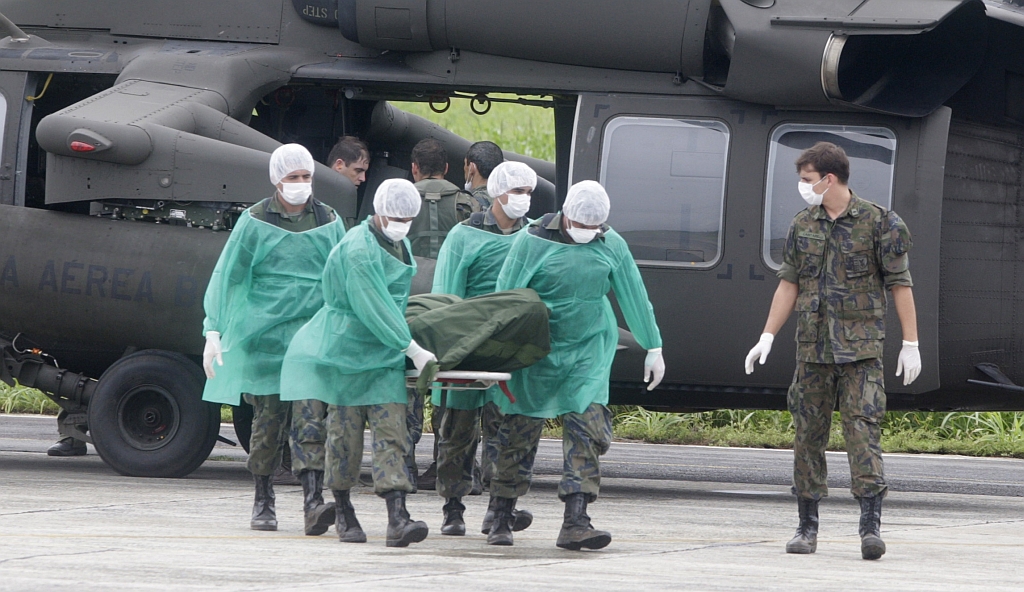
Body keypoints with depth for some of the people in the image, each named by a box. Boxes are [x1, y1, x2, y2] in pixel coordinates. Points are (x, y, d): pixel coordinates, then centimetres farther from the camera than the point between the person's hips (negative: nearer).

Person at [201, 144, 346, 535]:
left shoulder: (328, 222, 10)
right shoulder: (255, 222, 3)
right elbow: (225, 276, 2)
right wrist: (214, 330, -7)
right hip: (264, 333, -1)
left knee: (312, 415, -12)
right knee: (268, 420, 3)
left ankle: (313, 501, -21)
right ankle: (263, 502, 17)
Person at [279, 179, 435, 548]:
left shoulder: (399, 246, 9)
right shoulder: (359, 249, -17)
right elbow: (374, 309, -21)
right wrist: (412, 350, -20)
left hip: (385, 353, 7)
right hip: (346, 348, -7)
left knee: (391, 431, -6)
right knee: (345, 430, 0)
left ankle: (397, 518, -16)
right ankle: (343, 513, 14)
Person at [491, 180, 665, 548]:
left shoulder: (611, 245, 1)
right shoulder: (532, 242, -8)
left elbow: (634, 297, 10)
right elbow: (505, 297, -5)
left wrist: (653, 349, 14)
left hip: (590, 349, 2)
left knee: (586, 428, -11)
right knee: (521, 429, 1)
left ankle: (575, 522, -14)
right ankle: (501, 519, 14)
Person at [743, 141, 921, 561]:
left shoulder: (878, 222, -3)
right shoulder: (803, 225, 11)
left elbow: (899, 283, -1)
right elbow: (789, 283, 17)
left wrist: (911, 343, -4)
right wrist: (767, 337, 12)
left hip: (861, 347, -4)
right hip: (812, 346, 5)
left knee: (862, 428, -13)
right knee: (808, 433, 5)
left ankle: (870, 525, -17)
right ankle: (807, 526, 12)